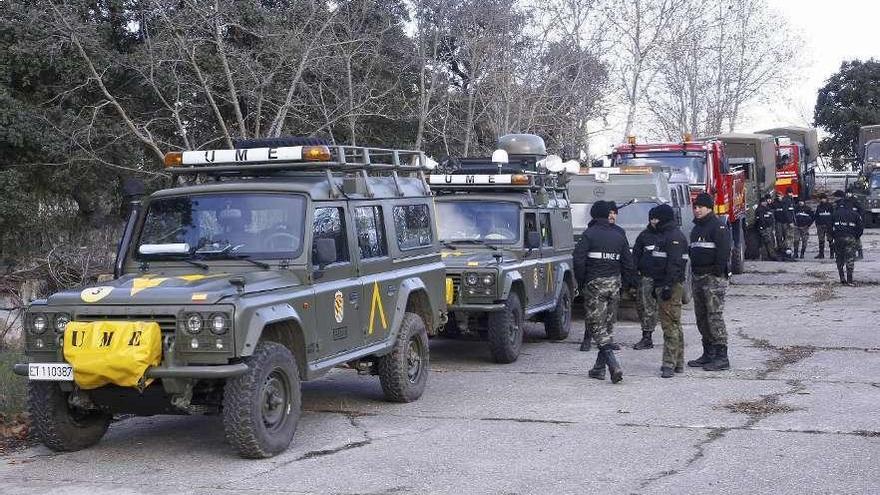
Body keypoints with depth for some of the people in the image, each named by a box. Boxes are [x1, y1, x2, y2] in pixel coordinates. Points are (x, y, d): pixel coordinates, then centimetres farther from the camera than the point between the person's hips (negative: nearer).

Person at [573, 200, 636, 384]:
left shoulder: (589, 234, -7)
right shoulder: (619, 236, 9)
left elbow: (579, 260, -13)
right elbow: (628, 264, 10)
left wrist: (581, 283, -1)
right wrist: (622, 284, 16)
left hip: (595, 285, -5)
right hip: (614, 285, 5)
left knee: (597, 327, -5)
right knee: (607, 326, 14)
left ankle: (614, 365, -21)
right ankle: (599, 367, 18)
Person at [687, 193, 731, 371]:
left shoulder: (718, 226, -9)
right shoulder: (696, 228, 20)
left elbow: (724, 251, -15)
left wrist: (718, 272, -19)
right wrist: (693, 272, 16)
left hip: (714, 277, -9)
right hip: (698, 276, 9)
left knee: (715, 316, -11)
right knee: (701, 317, 11)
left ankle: (722, 356, -10)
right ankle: (708, 354, 19)